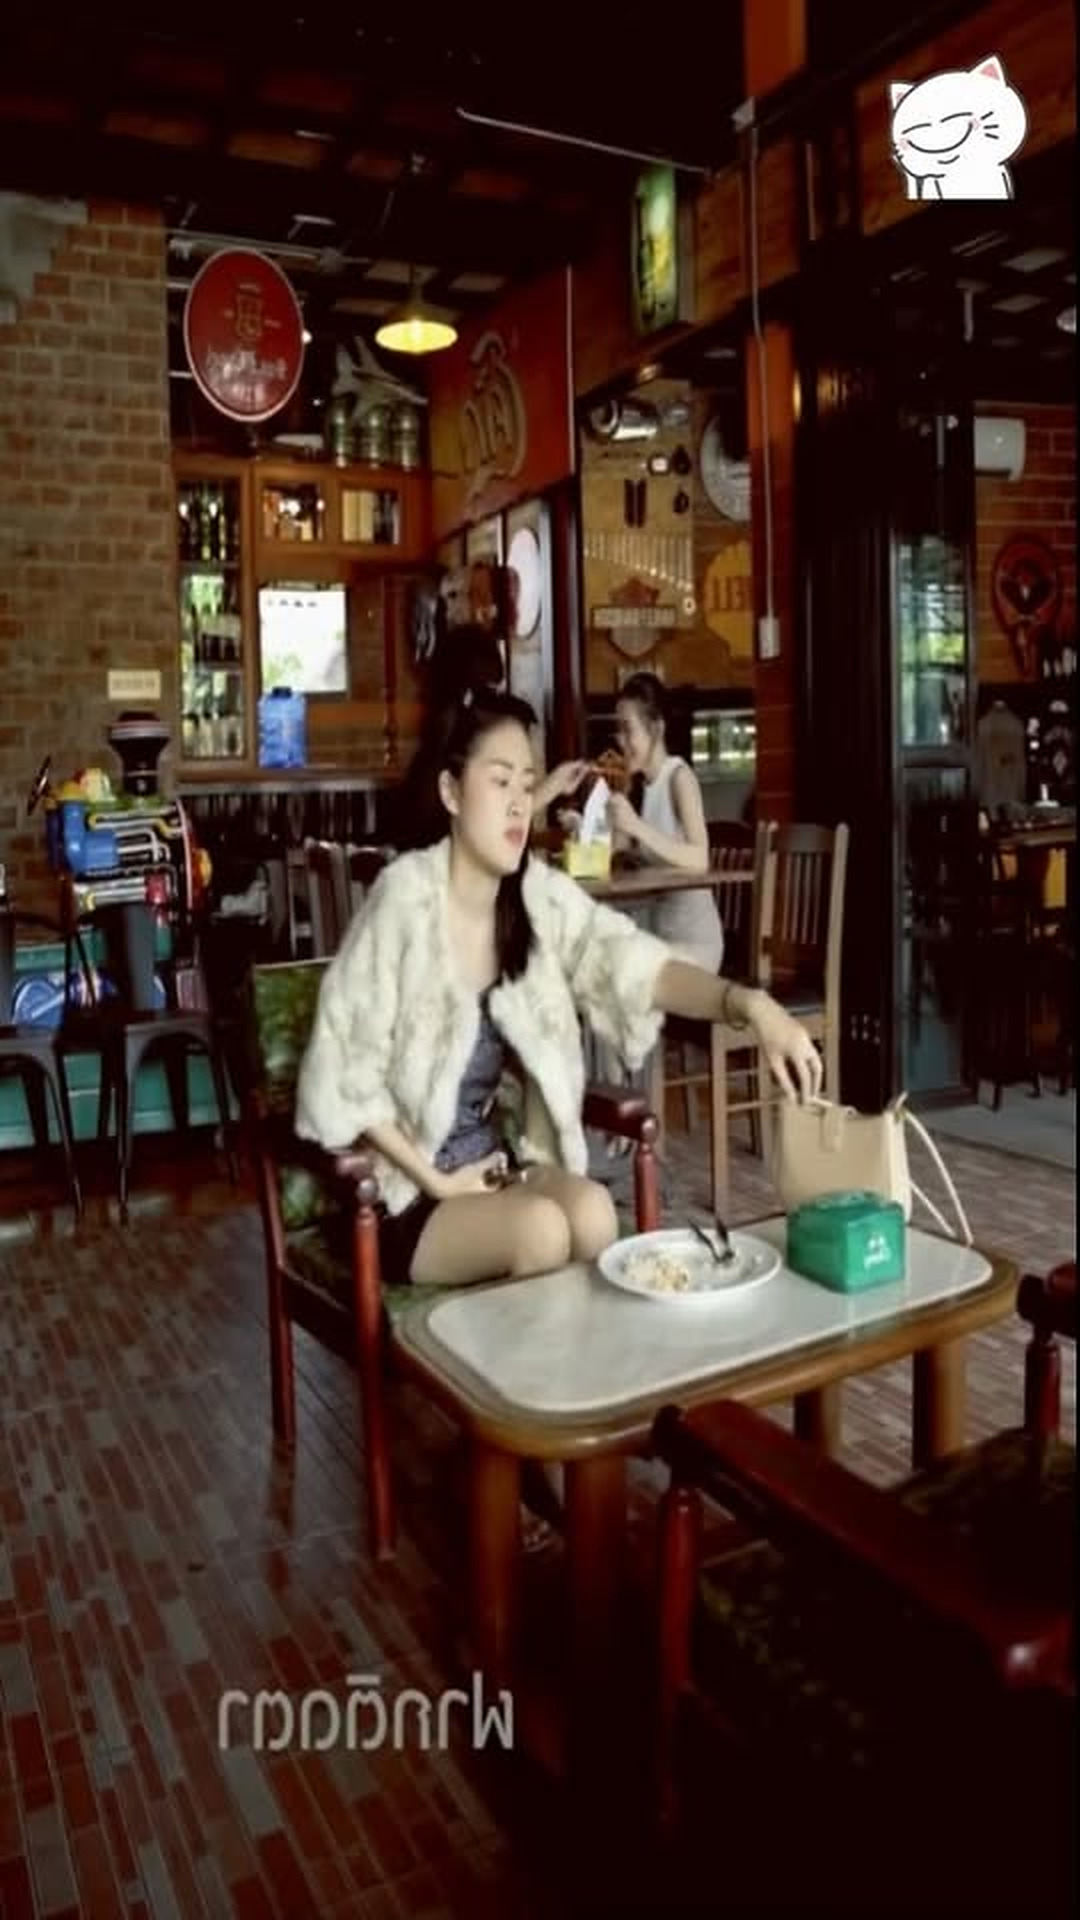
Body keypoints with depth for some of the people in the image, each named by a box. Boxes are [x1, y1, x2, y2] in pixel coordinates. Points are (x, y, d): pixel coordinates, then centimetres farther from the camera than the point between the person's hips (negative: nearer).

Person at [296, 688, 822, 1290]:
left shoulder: (541, 896, -3)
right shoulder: (406, 897, -17)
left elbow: (633, 964, -17)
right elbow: (344, 1072, -14)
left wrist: (749, 1003, -35)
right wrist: (435, 1181, -15)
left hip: (499, 1164, 4)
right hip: (402, 1194, -4)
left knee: (594, 1213, -23)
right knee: (540, 1229, -27)